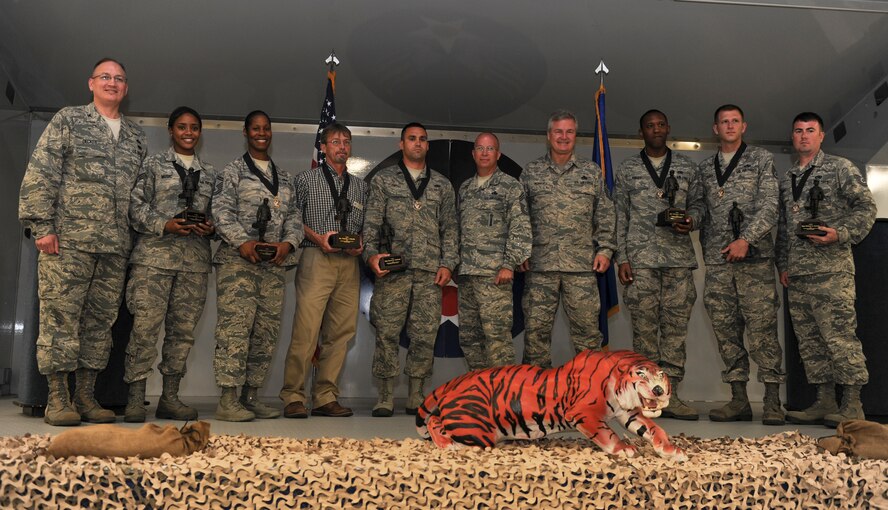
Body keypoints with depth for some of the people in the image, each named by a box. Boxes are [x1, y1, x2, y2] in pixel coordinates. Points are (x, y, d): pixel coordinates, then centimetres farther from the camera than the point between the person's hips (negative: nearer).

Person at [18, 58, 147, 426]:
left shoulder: (136, 137, 19)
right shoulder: (68, 120, 7)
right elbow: (39, 175, -1)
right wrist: (42, 226, -10)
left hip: (115, 246, 4)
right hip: (68, 240, -4)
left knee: (101, 320, 5)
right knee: (60, 316, -4)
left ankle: (85, 396, 13)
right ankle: (57, 399, 4)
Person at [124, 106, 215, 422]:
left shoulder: (209, 173, 19)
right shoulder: (154, 165, 9)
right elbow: (136, 207, 2)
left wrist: (211, 228, -2)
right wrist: (165, 225, -12)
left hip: (195, 259, 4)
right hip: (155, 254, -3)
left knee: (184, 328, 3)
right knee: (145, 324, -9)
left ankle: (170, 397, 11)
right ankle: (135, 399, -2)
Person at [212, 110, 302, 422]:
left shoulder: (284, 178, 22)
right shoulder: (233, 171, 7)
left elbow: (294, 217, 16)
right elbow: (221, 210, -4)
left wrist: (288, 242, -4)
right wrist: (241, 241, -18)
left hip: (274, 264, 6)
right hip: (238, 259, -5)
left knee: (267, 332, 4)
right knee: (235, 327, -13)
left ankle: (250, 396, 12)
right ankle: (228, 401, -11)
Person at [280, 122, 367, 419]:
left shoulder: (360, 186, 20)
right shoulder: (307, 179, 9)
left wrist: (360, 244, 2)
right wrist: (317, 237, -10)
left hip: (349, 263, 4)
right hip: (316, 259, -4)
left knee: (341, 332, 1)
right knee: (306, 331, -12)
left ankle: (325, 397, 8)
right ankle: (293, 397, -3)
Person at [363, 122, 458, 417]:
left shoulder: (442, 185, 17)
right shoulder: (383, 180, 11)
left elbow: (450, 229, 14)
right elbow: (371, 223, 5)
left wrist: (448, 263, 3)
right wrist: (371, 253, -10)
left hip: (431, 272, 2)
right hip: (393, 269, -2)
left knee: (425, 335, 1)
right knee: (387, 332, -5)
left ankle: (416, 396, 12)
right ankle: (385, 397, 4)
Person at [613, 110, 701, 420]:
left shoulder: (687, 167, 14)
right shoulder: (627, 170, 11)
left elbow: (697, 206, 16)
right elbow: (619, 217, 8)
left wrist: (690, 222, -8)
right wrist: (621, 258, -1)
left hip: (679, 257, 1)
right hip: (641, 258, -1)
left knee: (676, 325, -1)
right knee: (644, 327, -2)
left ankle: (670, 395, 5)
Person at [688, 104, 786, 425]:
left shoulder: (761, 160, 8)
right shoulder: (704, 169, 18)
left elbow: (769, 206, -2)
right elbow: (698, 207, 15)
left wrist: (746, 239, -15)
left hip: (754, 257, -4)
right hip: (717, 260, 4)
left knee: (762, 328, -7)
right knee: (726, 330, 3)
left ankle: (772, 402, -1)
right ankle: (739, 400, 10)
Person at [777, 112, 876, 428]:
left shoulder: (840, 168, 3)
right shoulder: (786, 180, 19)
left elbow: (866, 207, -3)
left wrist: (841, 234, -18)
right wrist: (783, 264, 14)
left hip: (831, 269, -6)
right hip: (796, 274, 6)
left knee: (839, 336, -9)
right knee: (809, 340, 7)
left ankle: (852, 406, -1)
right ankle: (825, 402, 14)